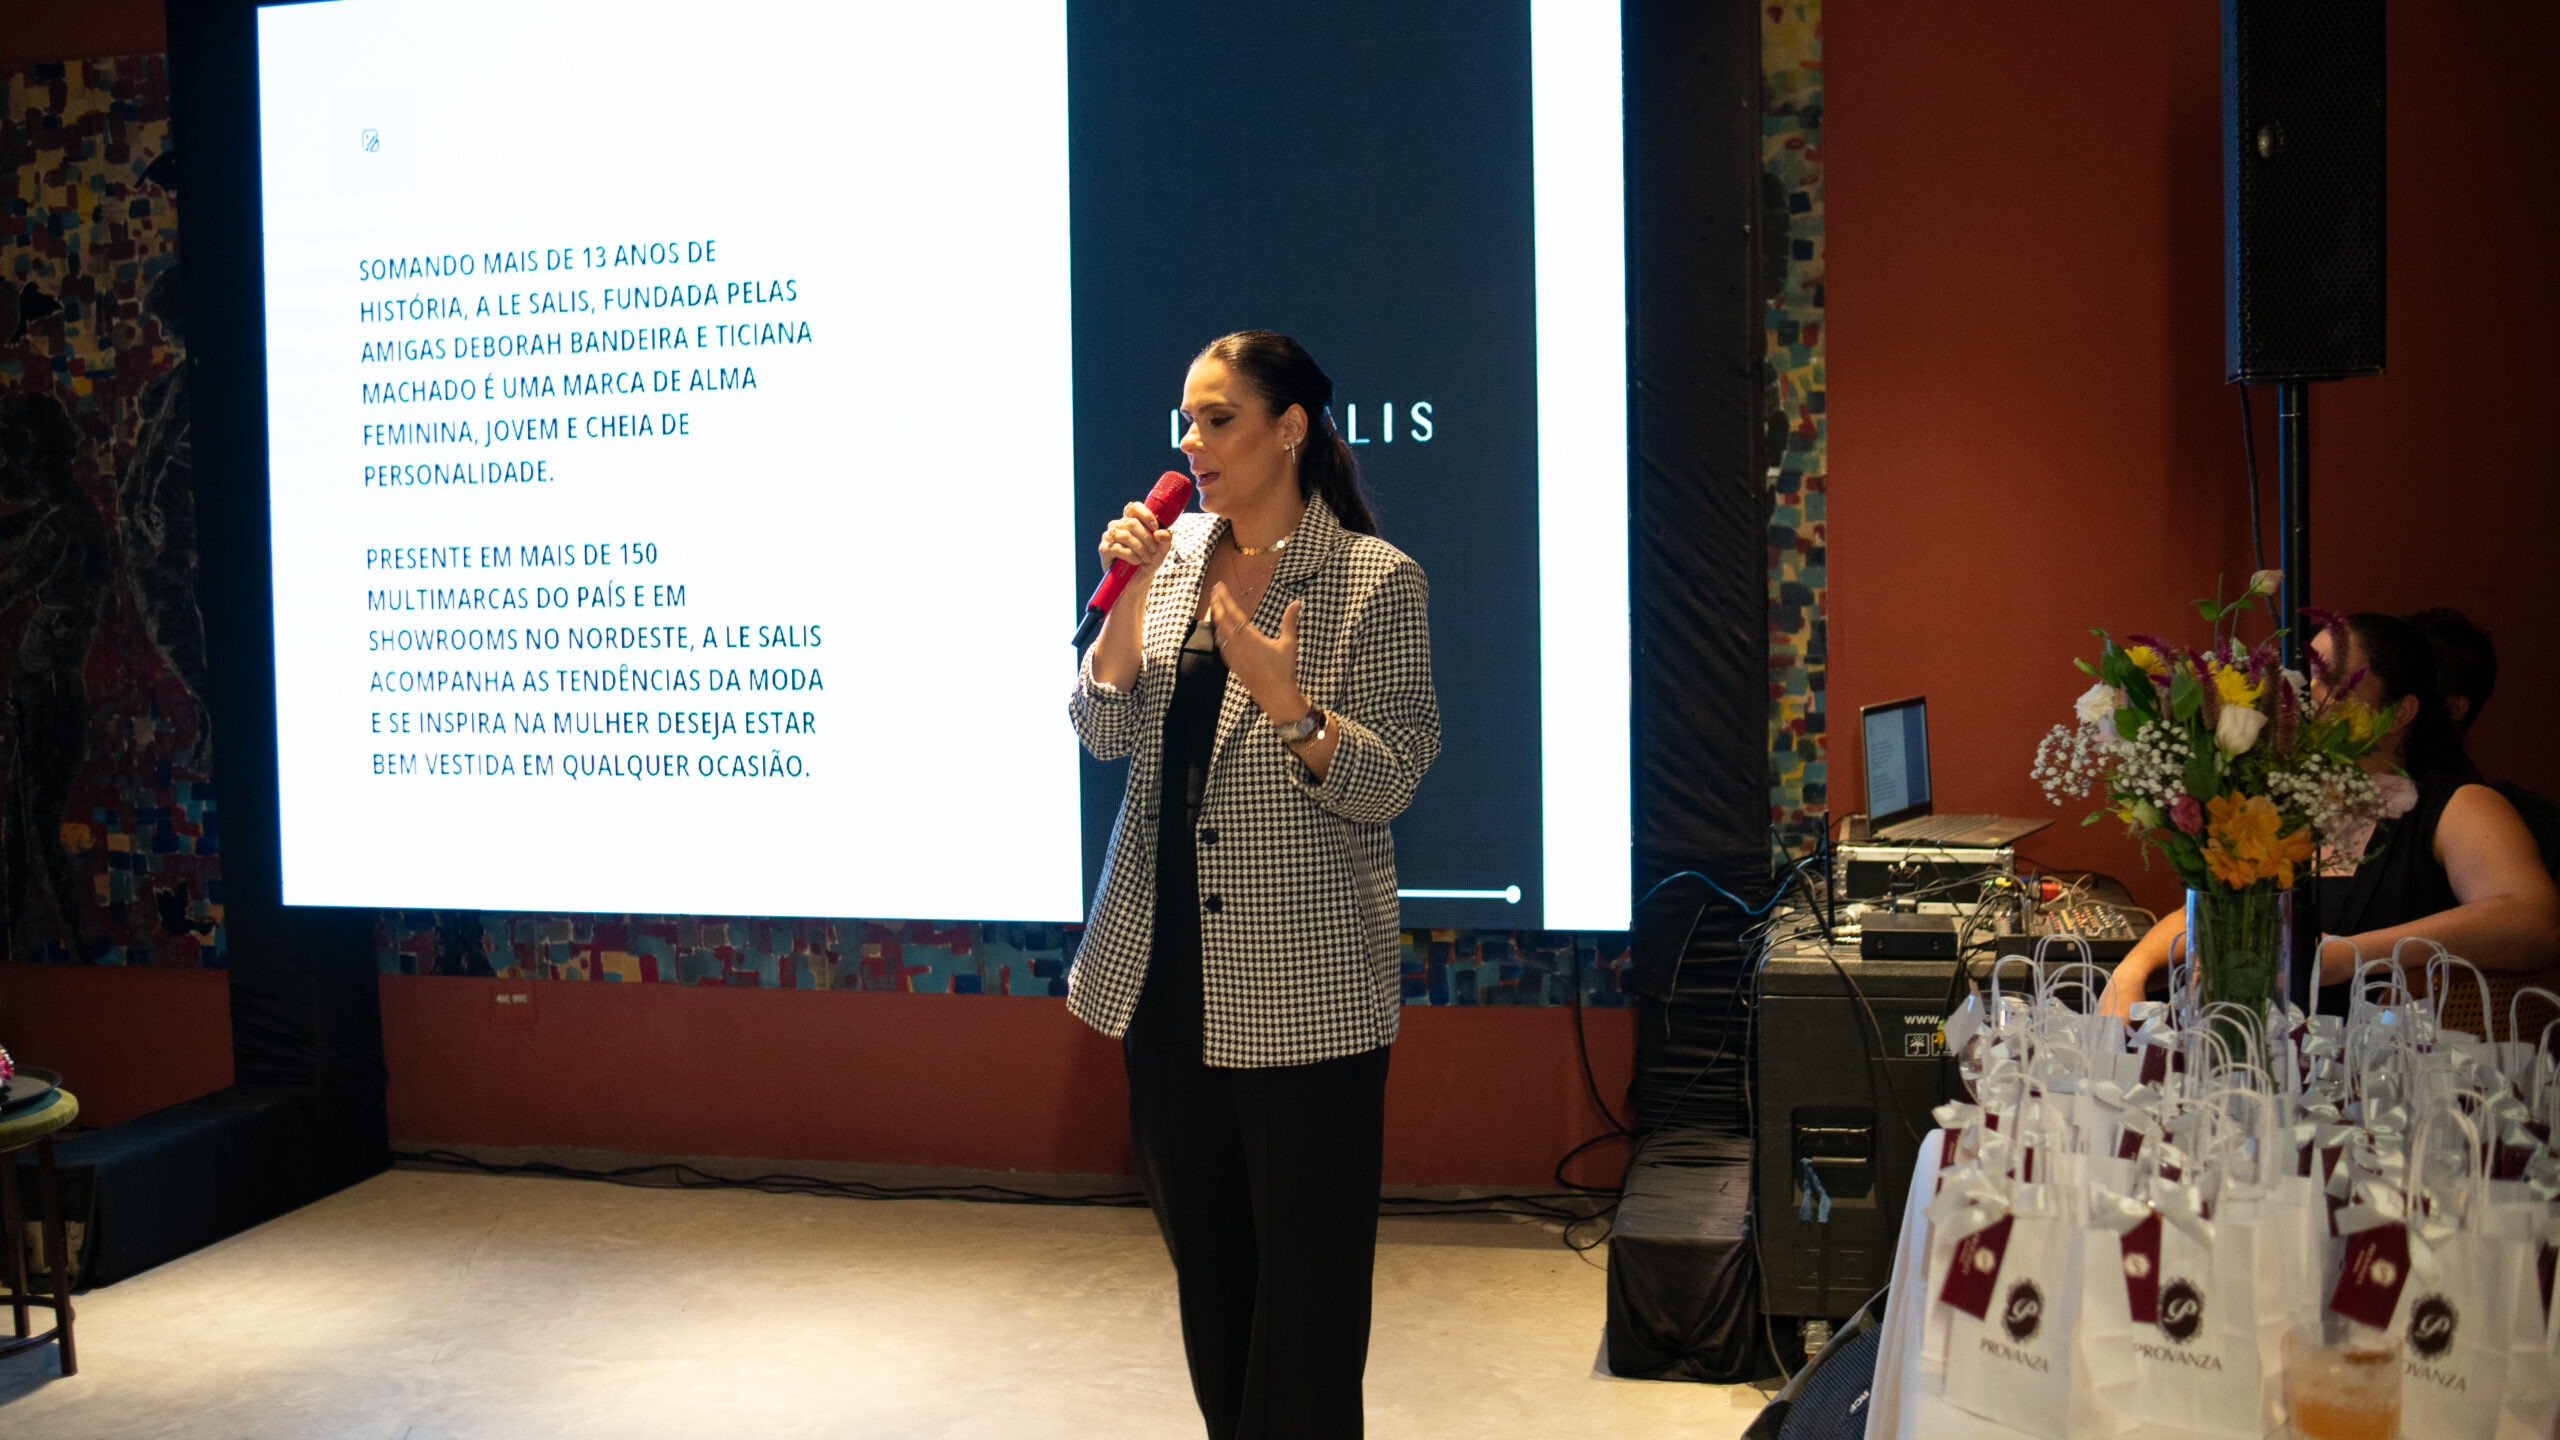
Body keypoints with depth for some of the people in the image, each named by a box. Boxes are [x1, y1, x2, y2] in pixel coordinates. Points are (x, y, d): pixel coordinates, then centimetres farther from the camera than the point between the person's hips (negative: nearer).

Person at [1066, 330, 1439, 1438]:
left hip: (1301, 985, -6)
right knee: (1203, 1245, 17)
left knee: (1305, 1262, 3)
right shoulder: (1176, 552, 8)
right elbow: (1104, 733, 5)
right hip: (1168, 965, 6)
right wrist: (1127, 597, -8)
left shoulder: (1375, 579, -8)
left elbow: (1387, 785, -12)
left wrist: (1285, 701, -28)